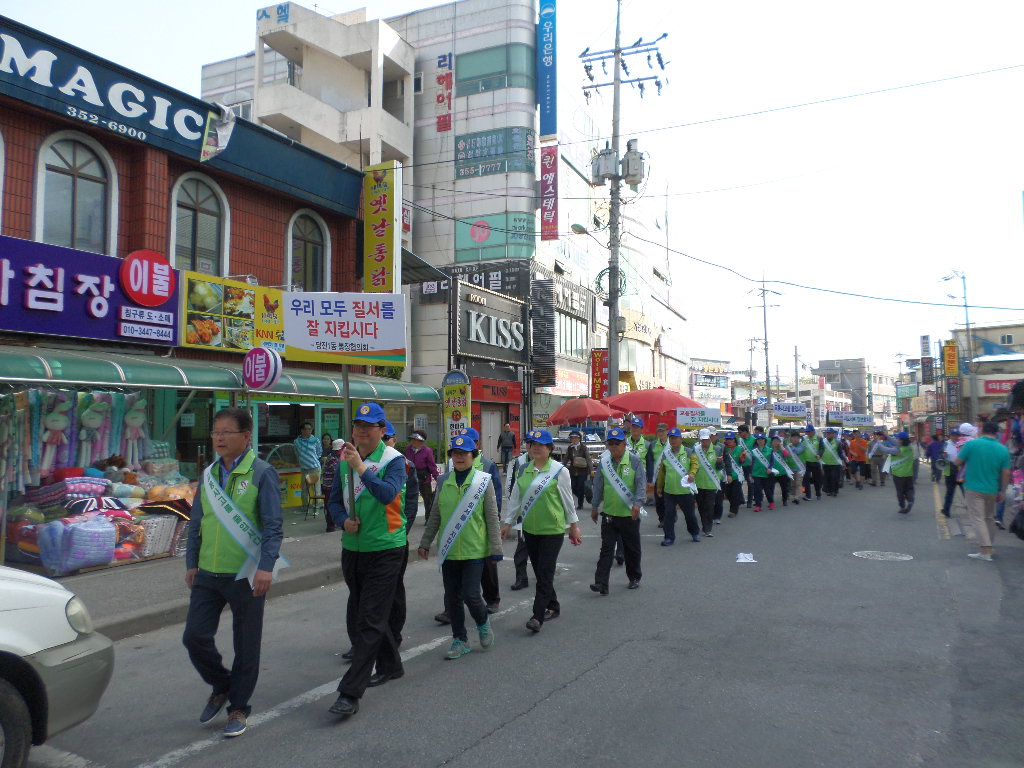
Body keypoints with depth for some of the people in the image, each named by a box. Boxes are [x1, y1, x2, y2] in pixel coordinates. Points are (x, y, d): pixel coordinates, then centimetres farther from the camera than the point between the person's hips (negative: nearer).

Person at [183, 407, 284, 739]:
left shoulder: (261, 473, -10)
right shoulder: (209, 474, 8)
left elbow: (273, 526, -14)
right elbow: (197, 522, 16)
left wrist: (266, 567, -22)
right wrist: (191, 563, 14)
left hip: (246, 577, -5)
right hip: (208, 575, 5)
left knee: (246, 646, 6)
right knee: (195, 637, 4)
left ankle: (238, 708, 25)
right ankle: (221, 686, 31)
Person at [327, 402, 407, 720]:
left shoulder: (393, 460, -10)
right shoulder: (346, 459, 7)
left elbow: (388, 494, -27)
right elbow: (334, 501, 12)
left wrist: (361, 468, -33)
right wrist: (344, 521, -8)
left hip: (385, 550, -7)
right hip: (352, 548, 7)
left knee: (370, 620, -6)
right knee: (358, 615, 19)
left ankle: (350, 692, -1)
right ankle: (390, 665, 39)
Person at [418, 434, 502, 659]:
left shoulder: (483, 480, -4)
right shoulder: (444, 481, 4)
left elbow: (492, 517, -2)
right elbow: (435, 515, 12)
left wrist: (496, 548, -3)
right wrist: (425, 542, 12)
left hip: (474, 549, -3)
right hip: (448, 550, 4)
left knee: (471, 595, -6)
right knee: (452, 598, 9)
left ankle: (483, 622, 26)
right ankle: (460, 640, 26)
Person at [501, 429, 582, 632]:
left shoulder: (559, 471, -6)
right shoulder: (524, 470, 6)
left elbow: (568, 500, -1)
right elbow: (515, 498, 12)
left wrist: (573, 525, 2)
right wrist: (508, 522, 10)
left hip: (552, 529, -5)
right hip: (530, 529, 5)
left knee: (545, 572, -7)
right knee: (539, 571, 12)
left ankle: (537, 616, -7)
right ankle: (552, 607, 29)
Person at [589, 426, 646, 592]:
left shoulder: (634, 460, -7)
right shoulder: (604, 461, 1)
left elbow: (641, 483, -11)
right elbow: (598, 485, 7)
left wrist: (637, 503, -24)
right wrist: (594, 507, 9)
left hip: (630, 514, -1)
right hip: (608, 513, 2)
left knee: (632, 548, 14)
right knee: (606, 548, -2)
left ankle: (634, 578, 33)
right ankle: (601, 583, -4)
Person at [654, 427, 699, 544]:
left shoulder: (688, 452, -4)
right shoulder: (665, 453, 5)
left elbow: (694, 464, -6)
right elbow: (661, 471, 11)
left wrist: (692, 474, -27)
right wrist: (659, 486, 14)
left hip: (685, 490, -2)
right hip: (669, 491, 2)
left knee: (690, 514, 14)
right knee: (669, 514, 0)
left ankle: (695, 532, 38)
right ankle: (669, 538, 9)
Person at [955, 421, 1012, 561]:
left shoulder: (971, 444, -11)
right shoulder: (1003, 449, -2)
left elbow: (958, 462, -5)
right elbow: (1006, 474, 0)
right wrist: (1002, 492, 9)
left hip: (974, 488, -4)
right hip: (992, 490, 4)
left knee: (978, 519, -4)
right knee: (989, 518, 20)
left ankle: (985, 551, -12)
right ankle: (988, 546, 29)